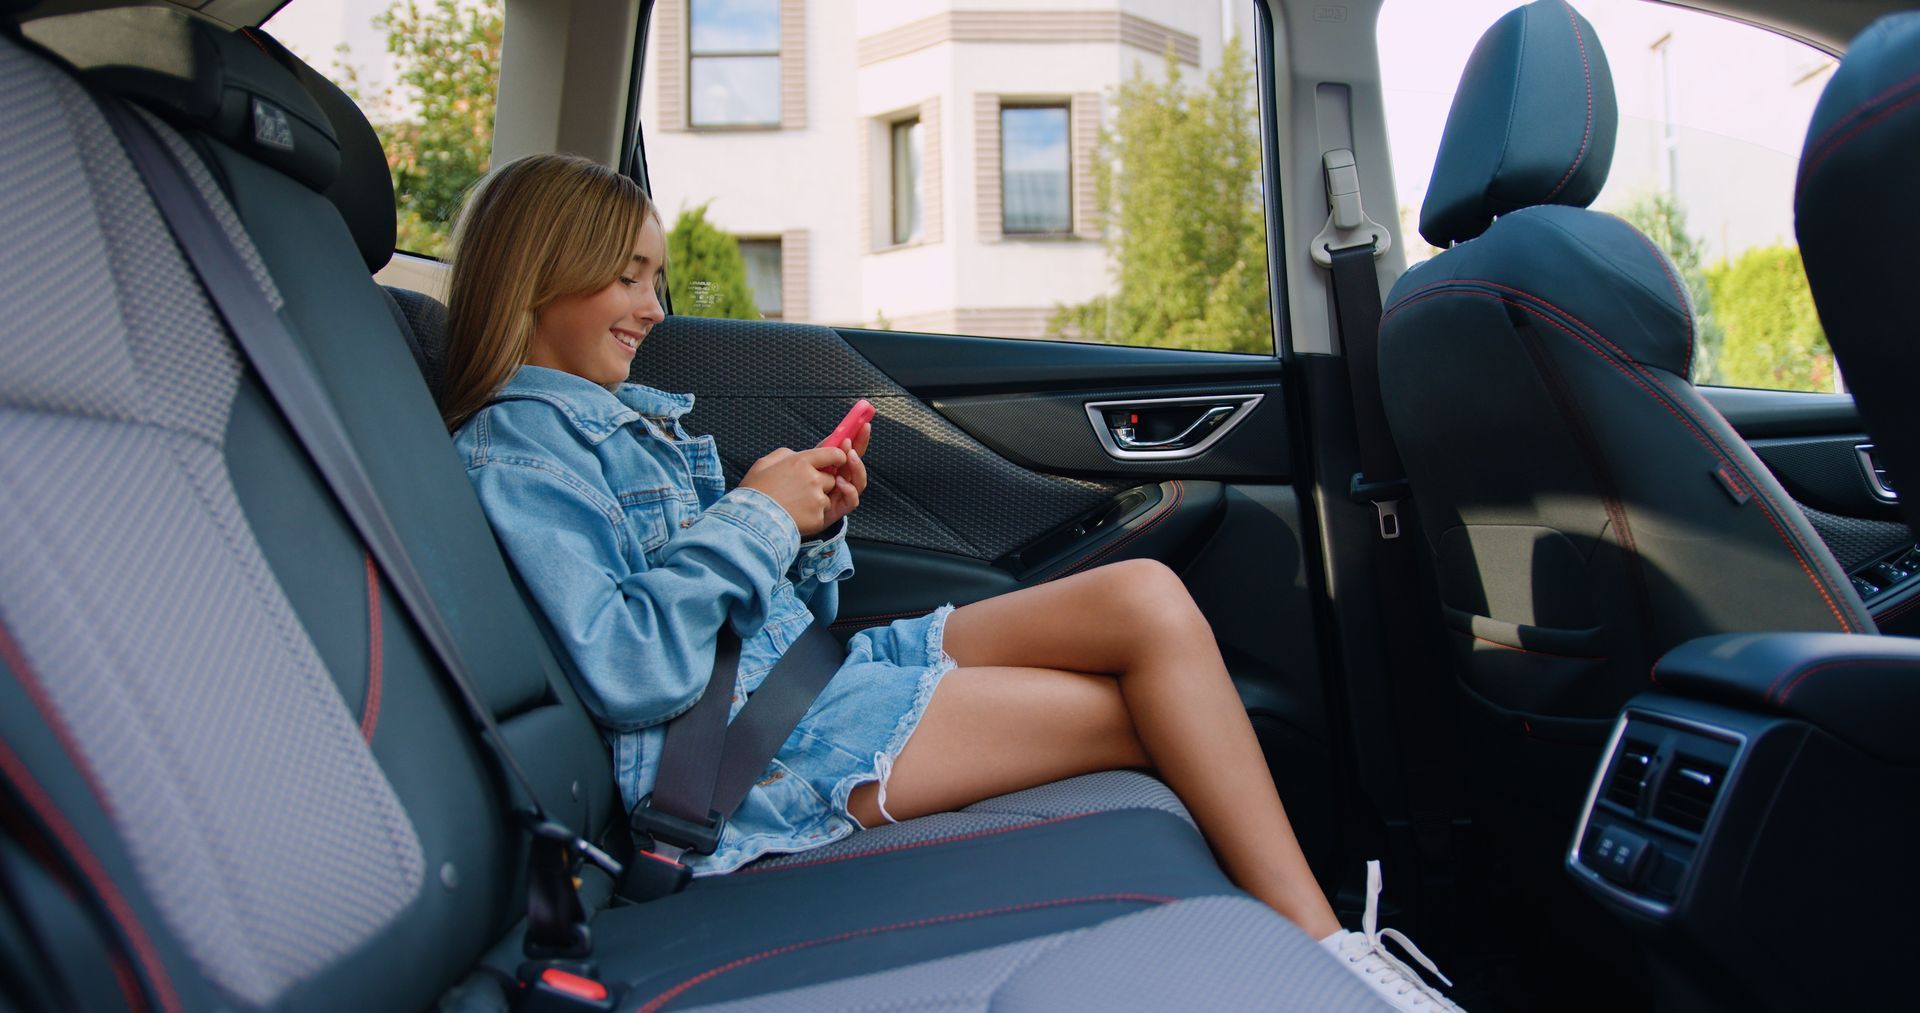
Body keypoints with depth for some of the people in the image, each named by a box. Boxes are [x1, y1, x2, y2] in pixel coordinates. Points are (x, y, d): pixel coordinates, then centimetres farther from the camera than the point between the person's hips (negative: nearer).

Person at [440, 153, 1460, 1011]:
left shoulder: (629, 418, 22)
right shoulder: (512, 454, -5)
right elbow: (629, 674, -20)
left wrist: (810, 528, 2)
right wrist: (751, 515, -13)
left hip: (805, 668, 9)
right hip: (740, 752, -8)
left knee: (1146, 599, -10)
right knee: (1150, 711, -13)